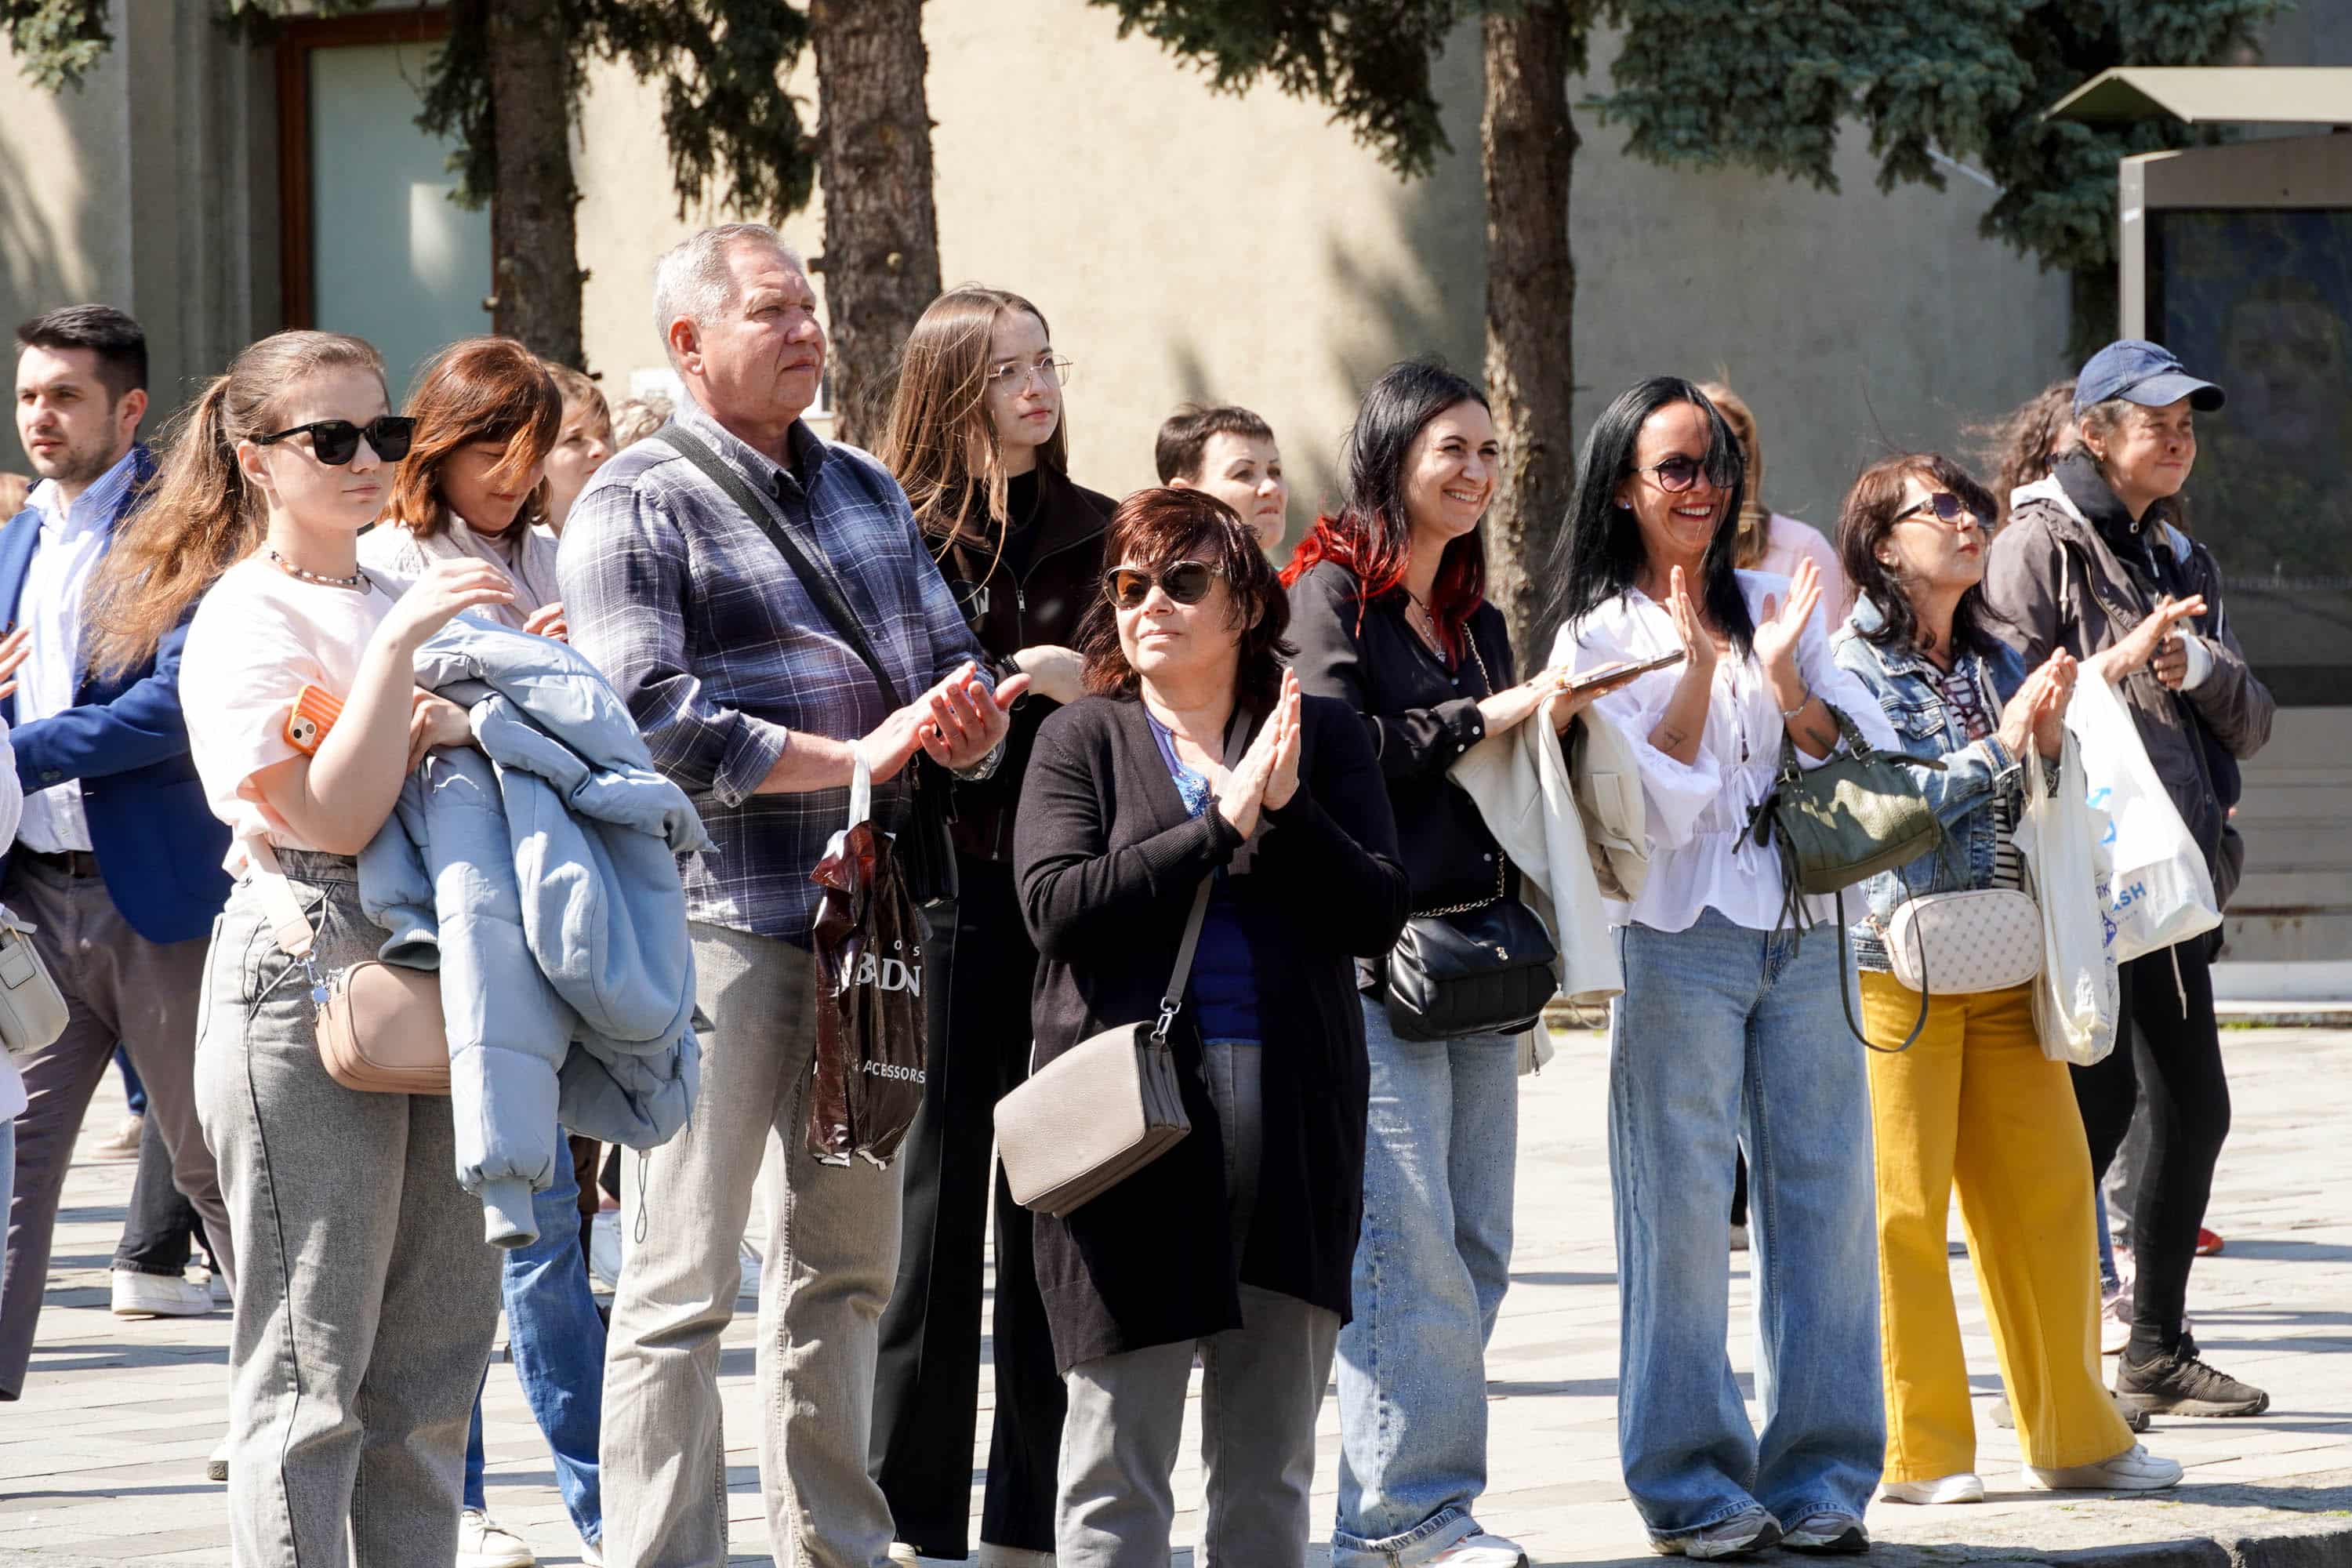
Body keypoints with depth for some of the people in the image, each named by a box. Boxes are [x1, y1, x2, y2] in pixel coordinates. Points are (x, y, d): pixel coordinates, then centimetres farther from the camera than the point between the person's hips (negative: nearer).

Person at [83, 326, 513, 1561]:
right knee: (309, 1367, -7)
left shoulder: (399, 603, 19)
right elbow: (330, 816, -17)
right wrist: (397, 647, -23)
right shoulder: (246, 617, -6)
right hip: (305, 968, -8)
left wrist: (458, 728, -2)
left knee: (438, 1353, 9)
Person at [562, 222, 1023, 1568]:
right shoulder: (636, 508, -4)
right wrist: (859, 757, -17)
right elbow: (655, 722, -16)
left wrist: (969, 722, -7)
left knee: (849, 1257, 13)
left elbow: (950, 662, 18)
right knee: (684, 1278, -4)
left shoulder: (869, 491, 17)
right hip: (720, 922, -7)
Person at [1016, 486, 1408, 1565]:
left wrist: (1287, 812, -13)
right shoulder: (1082, 741, 6)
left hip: (1293, 1114, 2)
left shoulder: (1321, 737, 10)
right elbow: (1056, 906, -10)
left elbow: (1378, 915, 0)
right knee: (1117, 1446, -1)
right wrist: (1221, 823, -12)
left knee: (1270, 1465, 7)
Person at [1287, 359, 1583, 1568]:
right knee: (1408, 1237, -12)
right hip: (1372, 956, -8)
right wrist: (1482, 719, -14)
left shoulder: (1476, 618, 20)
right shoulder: (1331, 594, -3)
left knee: (1475, 1244, 5)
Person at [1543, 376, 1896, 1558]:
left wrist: (1783, 678, -9)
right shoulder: (1598, 635, 4)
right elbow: (1654, 803, -6)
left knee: (1824, 1200, 1)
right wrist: (1698, 664, -13)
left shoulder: (1774, 605, 15)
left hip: (1804, 936, 4)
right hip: (1679, 940, -4)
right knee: (1683, 1216, -5)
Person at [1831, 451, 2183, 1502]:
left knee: (2048, 1190, 5)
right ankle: (1916, 1452, 3)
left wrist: (2049, 742, -2)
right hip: (1900, 969, -6)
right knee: (1902, 1208, -3)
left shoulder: (1994, 664, 16)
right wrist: (1999, 745, -13)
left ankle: (2072, 1434, 14)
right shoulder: (1855, 667, -3)